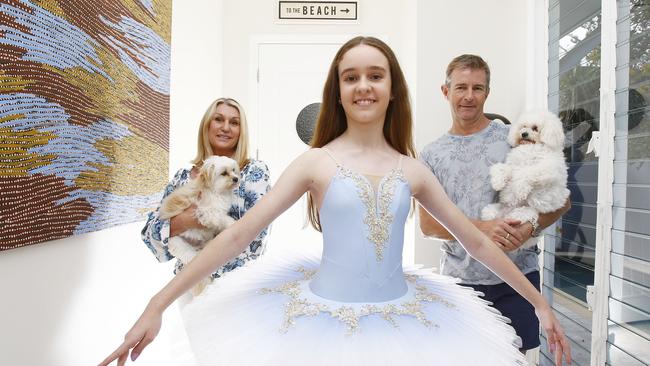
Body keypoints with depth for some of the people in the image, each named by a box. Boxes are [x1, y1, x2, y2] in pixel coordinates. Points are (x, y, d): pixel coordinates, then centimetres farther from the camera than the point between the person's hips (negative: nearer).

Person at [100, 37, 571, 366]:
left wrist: (539, 302, 14)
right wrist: (157, 305, -13)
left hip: (401, 322, 3)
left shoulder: (413, 170, 0)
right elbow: (238, 235, -12)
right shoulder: (316, 162, -8)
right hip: (324, 320, -2)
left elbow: (476, 241, 8)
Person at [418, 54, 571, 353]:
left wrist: (529, 228, -18)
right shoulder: (431, 155, 1)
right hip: (459, 279, 1)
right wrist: (482, 228, -19)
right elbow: (427, 224, -5)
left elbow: (560, 200, 2)